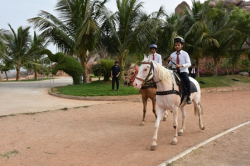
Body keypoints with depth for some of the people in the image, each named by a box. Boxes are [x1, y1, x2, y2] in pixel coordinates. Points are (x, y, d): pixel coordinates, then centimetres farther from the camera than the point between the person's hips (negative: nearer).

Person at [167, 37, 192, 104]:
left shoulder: (185, 54, 3)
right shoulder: (172, 54, 11)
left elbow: (189, 64, -6)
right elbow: (169, 65, 11)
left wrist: (181, 65, -22)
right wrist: (169, 60, -11)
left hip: (183, 71, -3)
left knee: (187, 80, -32)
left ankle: (188, 96, -19)